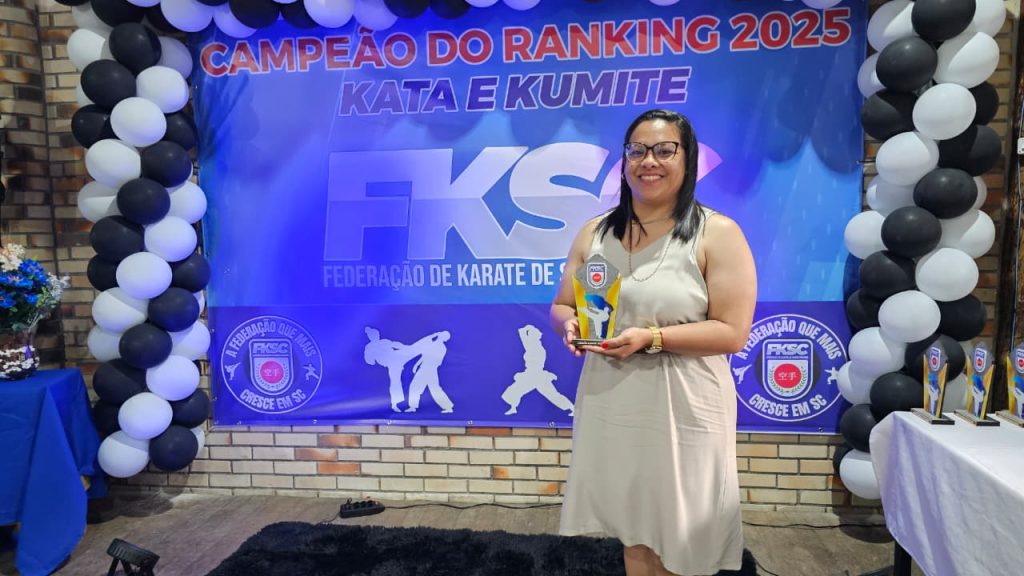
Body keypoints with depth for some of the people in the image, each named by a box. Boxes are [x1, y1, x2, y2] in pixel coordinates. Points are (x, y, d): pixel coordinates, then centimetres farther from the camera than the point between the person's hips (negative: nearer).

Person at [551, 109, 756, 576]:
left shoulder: (717, 234, -7)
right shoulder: (595, 233, 7)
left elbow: (732, 332, -11)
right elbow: (560, 306, 13)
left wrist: (652, 338, -22)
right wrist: (572, 324, -10)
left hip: (683, 411, -4)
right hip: (612, 408, 4)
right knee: (633, 526, 18)